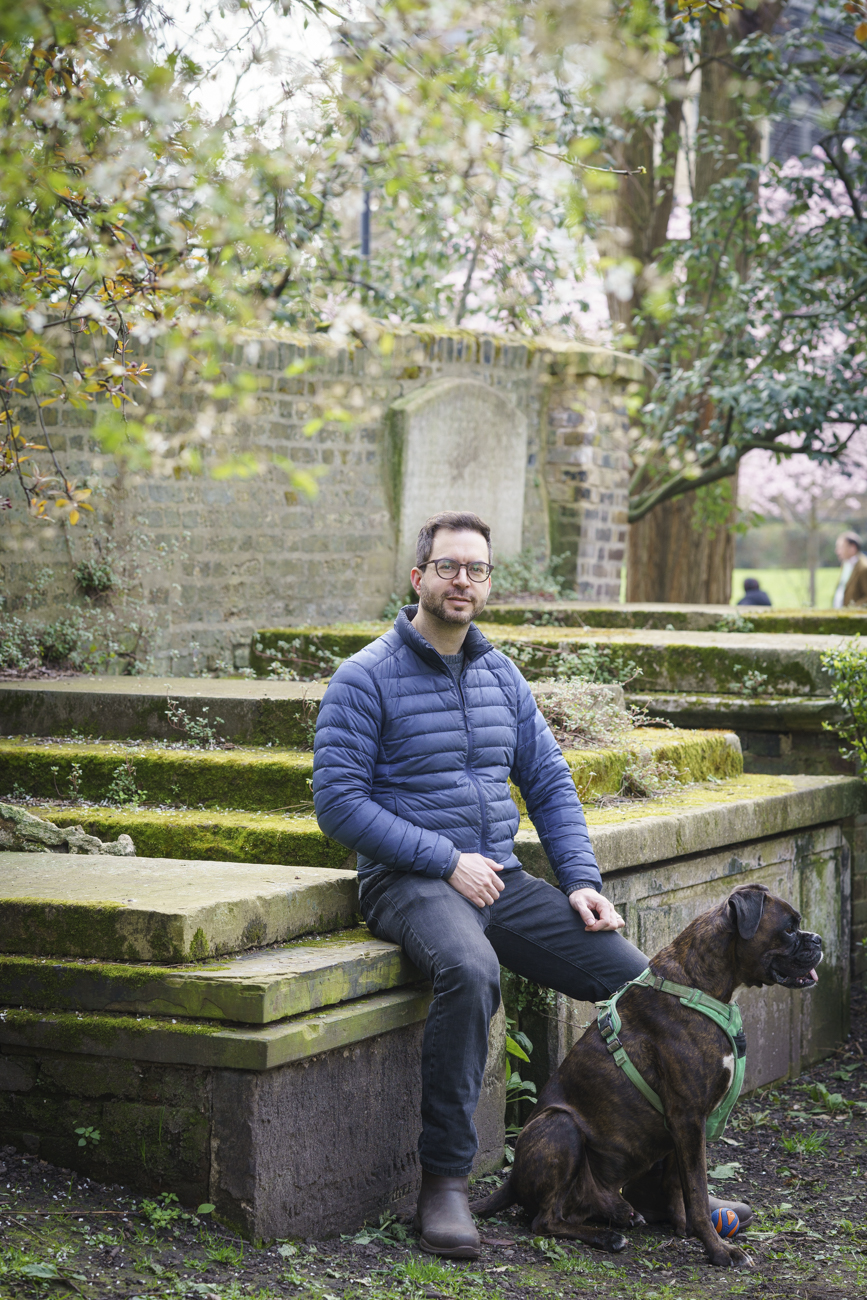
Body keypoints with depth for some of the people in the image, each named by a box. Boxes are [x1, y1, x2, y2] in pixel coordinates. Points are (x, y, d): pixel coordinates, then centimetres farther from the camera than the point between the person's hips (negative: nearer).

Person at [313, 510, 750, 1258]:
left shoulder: (501, 676, 15)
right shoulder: (366, 679, -4)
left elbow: (550, 784, 18)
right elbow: (339, 802, -10)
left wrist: (582, 881, 3)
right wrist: (446, 860, -15)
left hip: (501, 881, 6)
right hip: (408, 882, -6)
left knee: (637, 979, -13)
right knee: (470, 970, -39)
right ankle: (444, 1179, -27)